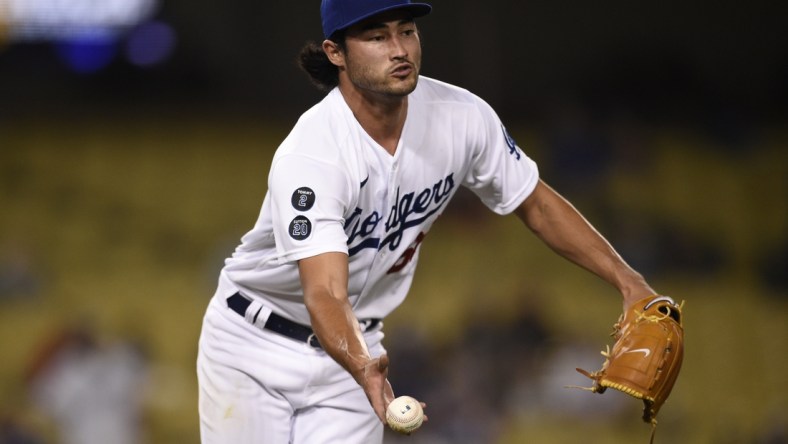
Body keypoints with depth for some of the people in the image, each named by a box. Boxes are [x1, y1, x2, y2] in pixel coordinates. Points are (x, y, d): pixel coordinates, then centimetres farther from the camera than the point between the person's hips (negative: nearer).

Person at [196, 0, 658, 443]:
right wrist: (364, 368, -59)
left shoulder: (463, 117, -13)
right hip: (252, 346, -4)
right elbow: (324, 293, -40)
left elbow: (537, 204, 2)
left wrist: (628, 279, -8)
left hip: (349, 349, 4)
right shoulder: (307, 157, -30)